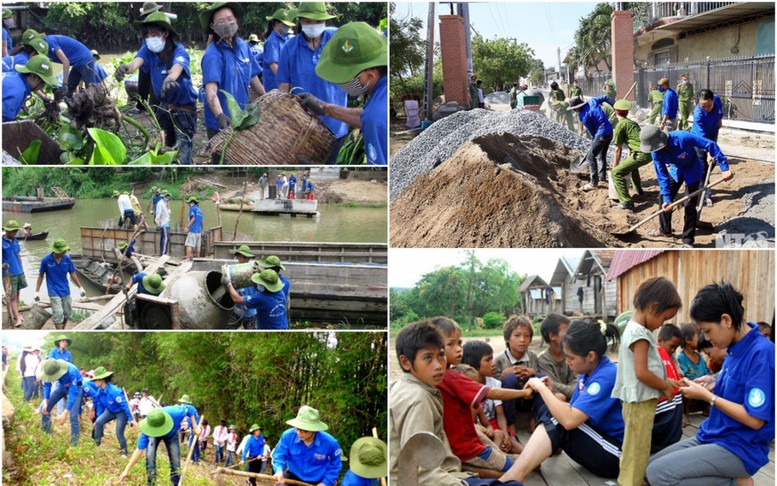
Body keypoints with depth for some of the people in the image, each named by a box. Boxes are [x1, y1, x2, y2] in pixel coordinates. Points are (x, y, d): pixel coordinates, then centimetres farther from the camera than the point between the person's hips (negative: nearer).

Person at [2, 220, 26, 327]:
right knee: (12, 297, -5)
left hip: (19, 272, 6)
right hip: (9, 274, -6)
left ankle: (15, 313, 25)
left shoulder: (15, 241, 9)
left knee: (17, 294, 13)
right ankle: (17, 319, -7)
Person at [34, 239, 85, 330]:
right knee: (58, 314, -11)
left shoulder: (67, 259, -4)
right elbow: (41, 275, -1)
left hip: (65, 291, 4)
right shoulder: (46, 260, -12)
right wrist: (37, 291, -1)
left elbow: (72, 274, 6)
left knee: (67, 314, 12)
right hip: (54, 292, -4)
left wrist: (80, 287, 5)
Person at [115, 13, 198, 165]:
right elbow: (137, 62, -30)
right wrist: (126, 67, -55)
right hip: (163, 106, 6)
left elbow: (177, 67, -44)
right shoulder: (148, 49, -9)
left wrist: (170, 78, -68)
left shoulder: (179, 50, -21)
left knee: (182, 154, -11)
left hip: (184, 108, -6)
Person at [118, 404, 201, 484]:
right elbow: (139, 450, -36)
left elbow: (190, 409, -26)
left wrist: (195, 427, -27)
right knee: (150, 456, -24)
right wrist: (127, 470, -36)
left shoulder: (174, 413, -46)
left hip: (172, 434, 1)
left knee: (175, 460, -4)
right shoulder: (147, 432, -42)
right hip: (153, 436, -1)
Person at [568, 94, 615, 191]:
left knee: (591, 156, -2)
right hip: (610, 131, 9)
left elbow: (592, 131, -7)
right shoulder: (592, 101, 2)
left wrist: (594, 140, 11)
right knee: (602, 155, 22)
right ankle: (602, 178, 31)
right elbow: (605, 98, 11)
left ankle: (594, 183, -3)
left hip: (602, 135, -9)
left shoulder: (583, 116, -16)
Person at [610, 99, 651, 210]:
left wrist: (615, 165, 10)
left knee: (616, 173, -10)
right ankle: (638, 190, 53)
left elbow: (618, 149, -1)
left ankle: (626, 202, -20)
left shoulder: (620, 125, -1)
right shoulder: (633, 123, 23)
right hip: (650, 153, 9)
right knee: (632, 164, 38)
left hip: (642, 154, -9)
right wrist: (628, 160, 37)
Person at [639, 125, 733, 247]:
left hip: (692, 170, -5)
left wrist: (724, 167, -36)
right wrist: (666, 197, -23)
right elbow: (662, 176, -17)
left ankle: (688, 240, 6)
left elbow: (711, 145, -35)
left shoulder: (682, 138, -40)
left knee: (689, 205, -7)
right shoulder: (656, 152, -23)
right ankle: (664, 229, 31)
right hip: (676, 170, 5)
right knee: (663, 199, 8)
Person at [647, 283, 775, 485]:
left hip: (739, 449, -9)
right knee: (650, 466, 8)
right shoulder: (735, 349, 6)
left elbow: (755, 419, -23)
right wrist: (706, 386, 1)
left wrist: (707, 396, -16)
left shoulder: (761, 353, -21)